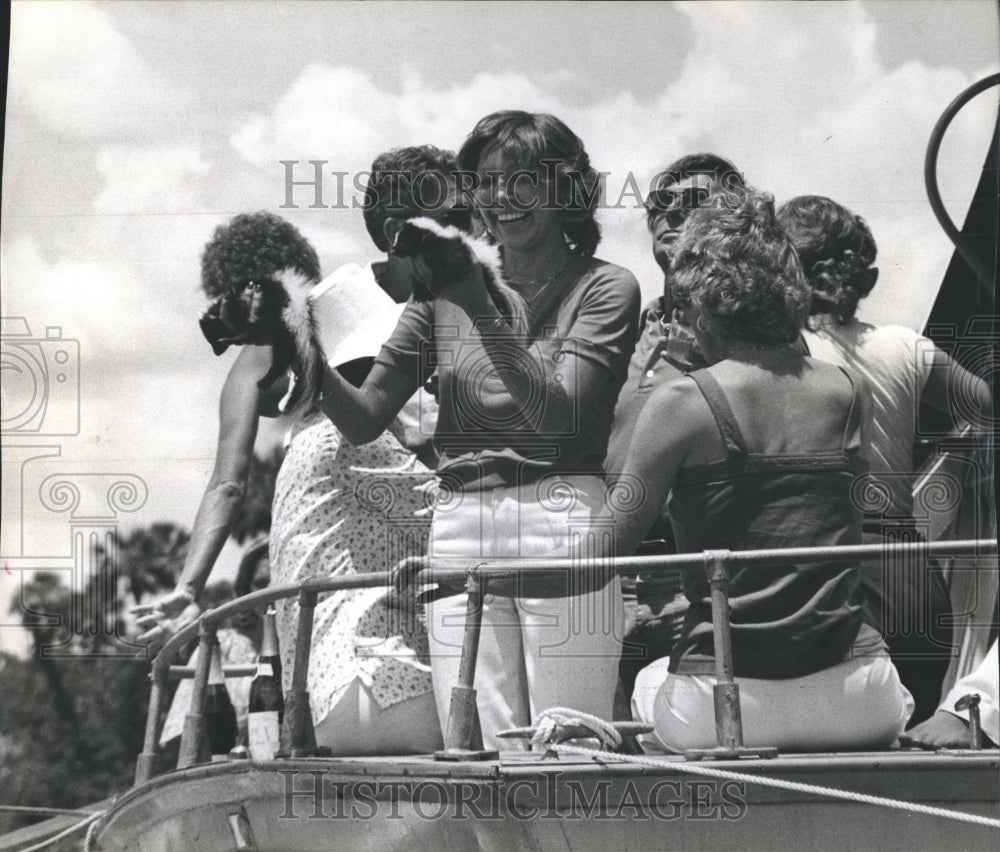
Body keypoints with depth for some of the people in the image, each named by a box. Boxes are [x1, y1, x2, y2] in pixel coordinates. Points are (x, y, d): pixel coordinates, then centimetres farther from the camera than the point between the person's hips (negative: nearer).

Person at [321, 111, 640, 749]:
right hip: (459, 534, 3)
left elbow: (559, 415, -10)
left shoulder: (605, 288, 5)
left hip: (561, 526, -3)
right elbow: (365, 420, 12)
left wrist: (484, 312, -18)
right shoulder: (449, 286, 15)